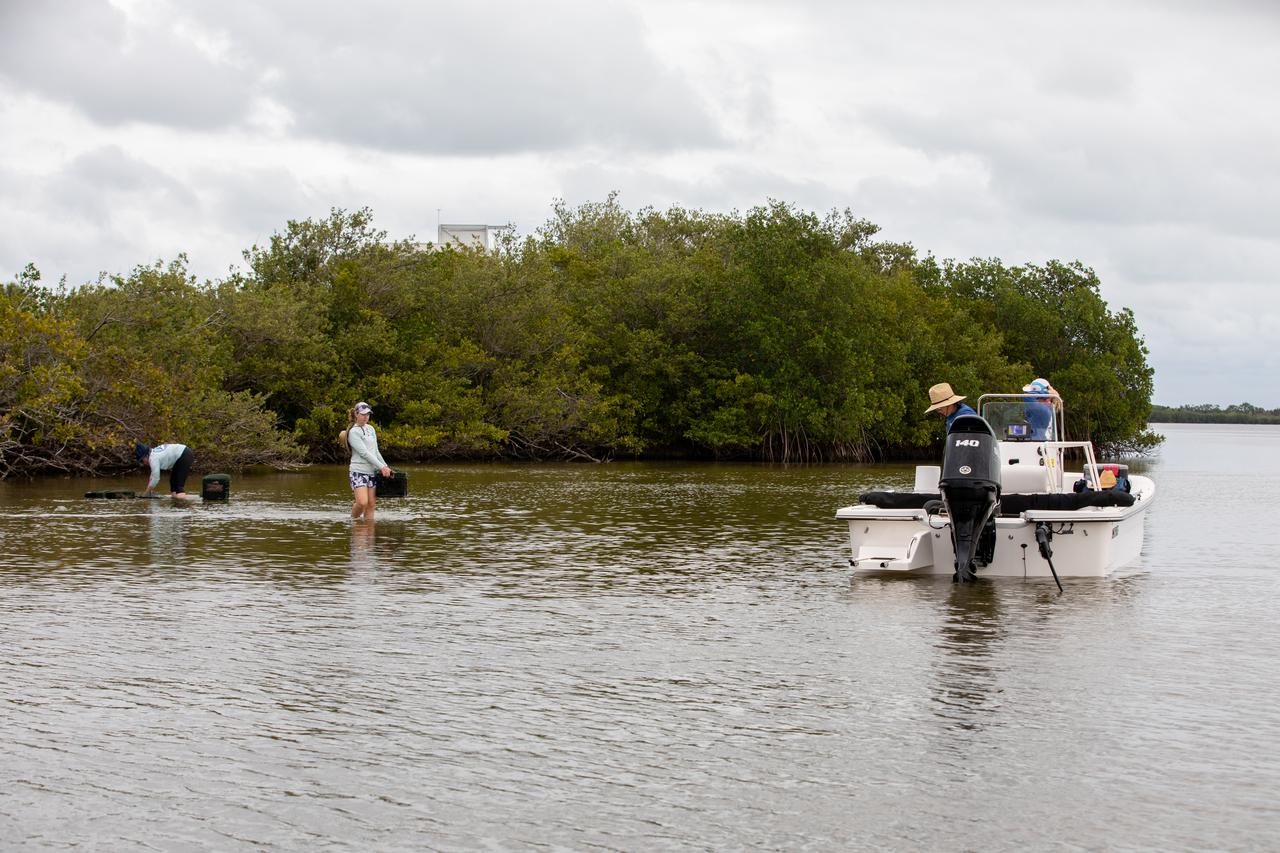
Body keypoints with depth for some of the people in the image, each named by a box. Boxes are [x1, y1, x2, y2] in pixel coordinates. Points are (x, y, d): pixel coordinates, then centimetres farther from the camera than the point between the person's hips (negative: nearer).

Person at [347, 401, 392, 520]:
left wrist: (386, 467, 14)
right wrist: (381, 467, -16)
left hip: (372, 472, 7)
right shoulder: (353, 432, -7)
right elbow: (364, 453, -14)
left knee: (371, 504, 1)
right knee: (362, 502, -19)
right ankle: (353, 519, 7)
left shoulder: (370, 429, 15)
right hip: (358, 471, -7)